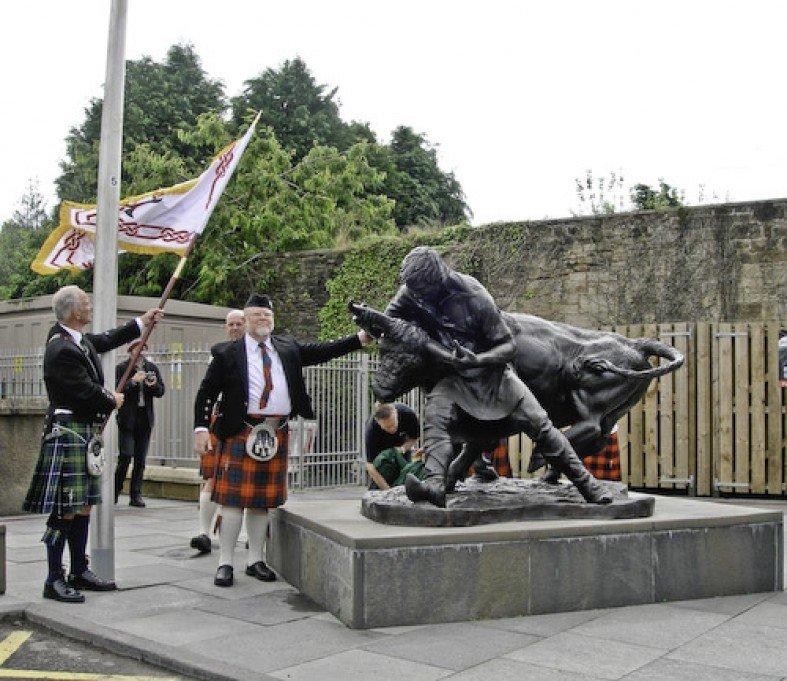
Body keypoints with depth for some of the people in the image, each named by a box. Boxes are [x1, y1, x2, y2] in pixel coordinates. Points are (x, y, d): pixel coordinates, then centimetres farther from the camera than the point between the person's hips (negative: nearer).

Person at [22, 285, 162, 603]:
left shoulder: (79, 338, 9)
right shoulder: (61, 350, -20)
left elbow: (107, 340, 29)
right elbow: (87, 393, -21)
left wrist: (142, 322, 32)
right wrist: (113, 401, -2)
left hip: (87, 433, 10)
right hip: (69, 432, -10)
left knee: (83, 506, 14)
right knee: (65, 510, -4)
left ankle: (79, 572, 24)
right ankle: (54, 579, 4)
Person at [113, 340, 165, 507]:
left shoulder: (152, 368, 9)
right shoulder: (122, 367, -1)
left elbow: (161, 392, 8)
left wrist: (154, 384, -12)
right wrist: (133, 380, -24)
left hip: (145, 419, 4)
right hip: (127, 418, -3)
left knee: (140, 459, 4)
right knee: (126, 456, -9)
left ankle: (136, 495, 9)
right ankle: (115, 491, 7)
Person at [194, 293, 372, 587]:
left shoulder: (288, 348, 13)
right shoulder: (227, 354, 2)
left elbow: (324, 350, 7)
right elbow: (206, 393, 2)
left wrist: (360, 338, -2)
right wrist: (201, 428, -8)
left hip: (277, 435, 4)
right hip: (240, 433, -4)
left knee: (264, 500, 10)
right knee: (233, 498, -3)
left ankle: (255, 560, 21)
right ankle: (225, 563, 6)